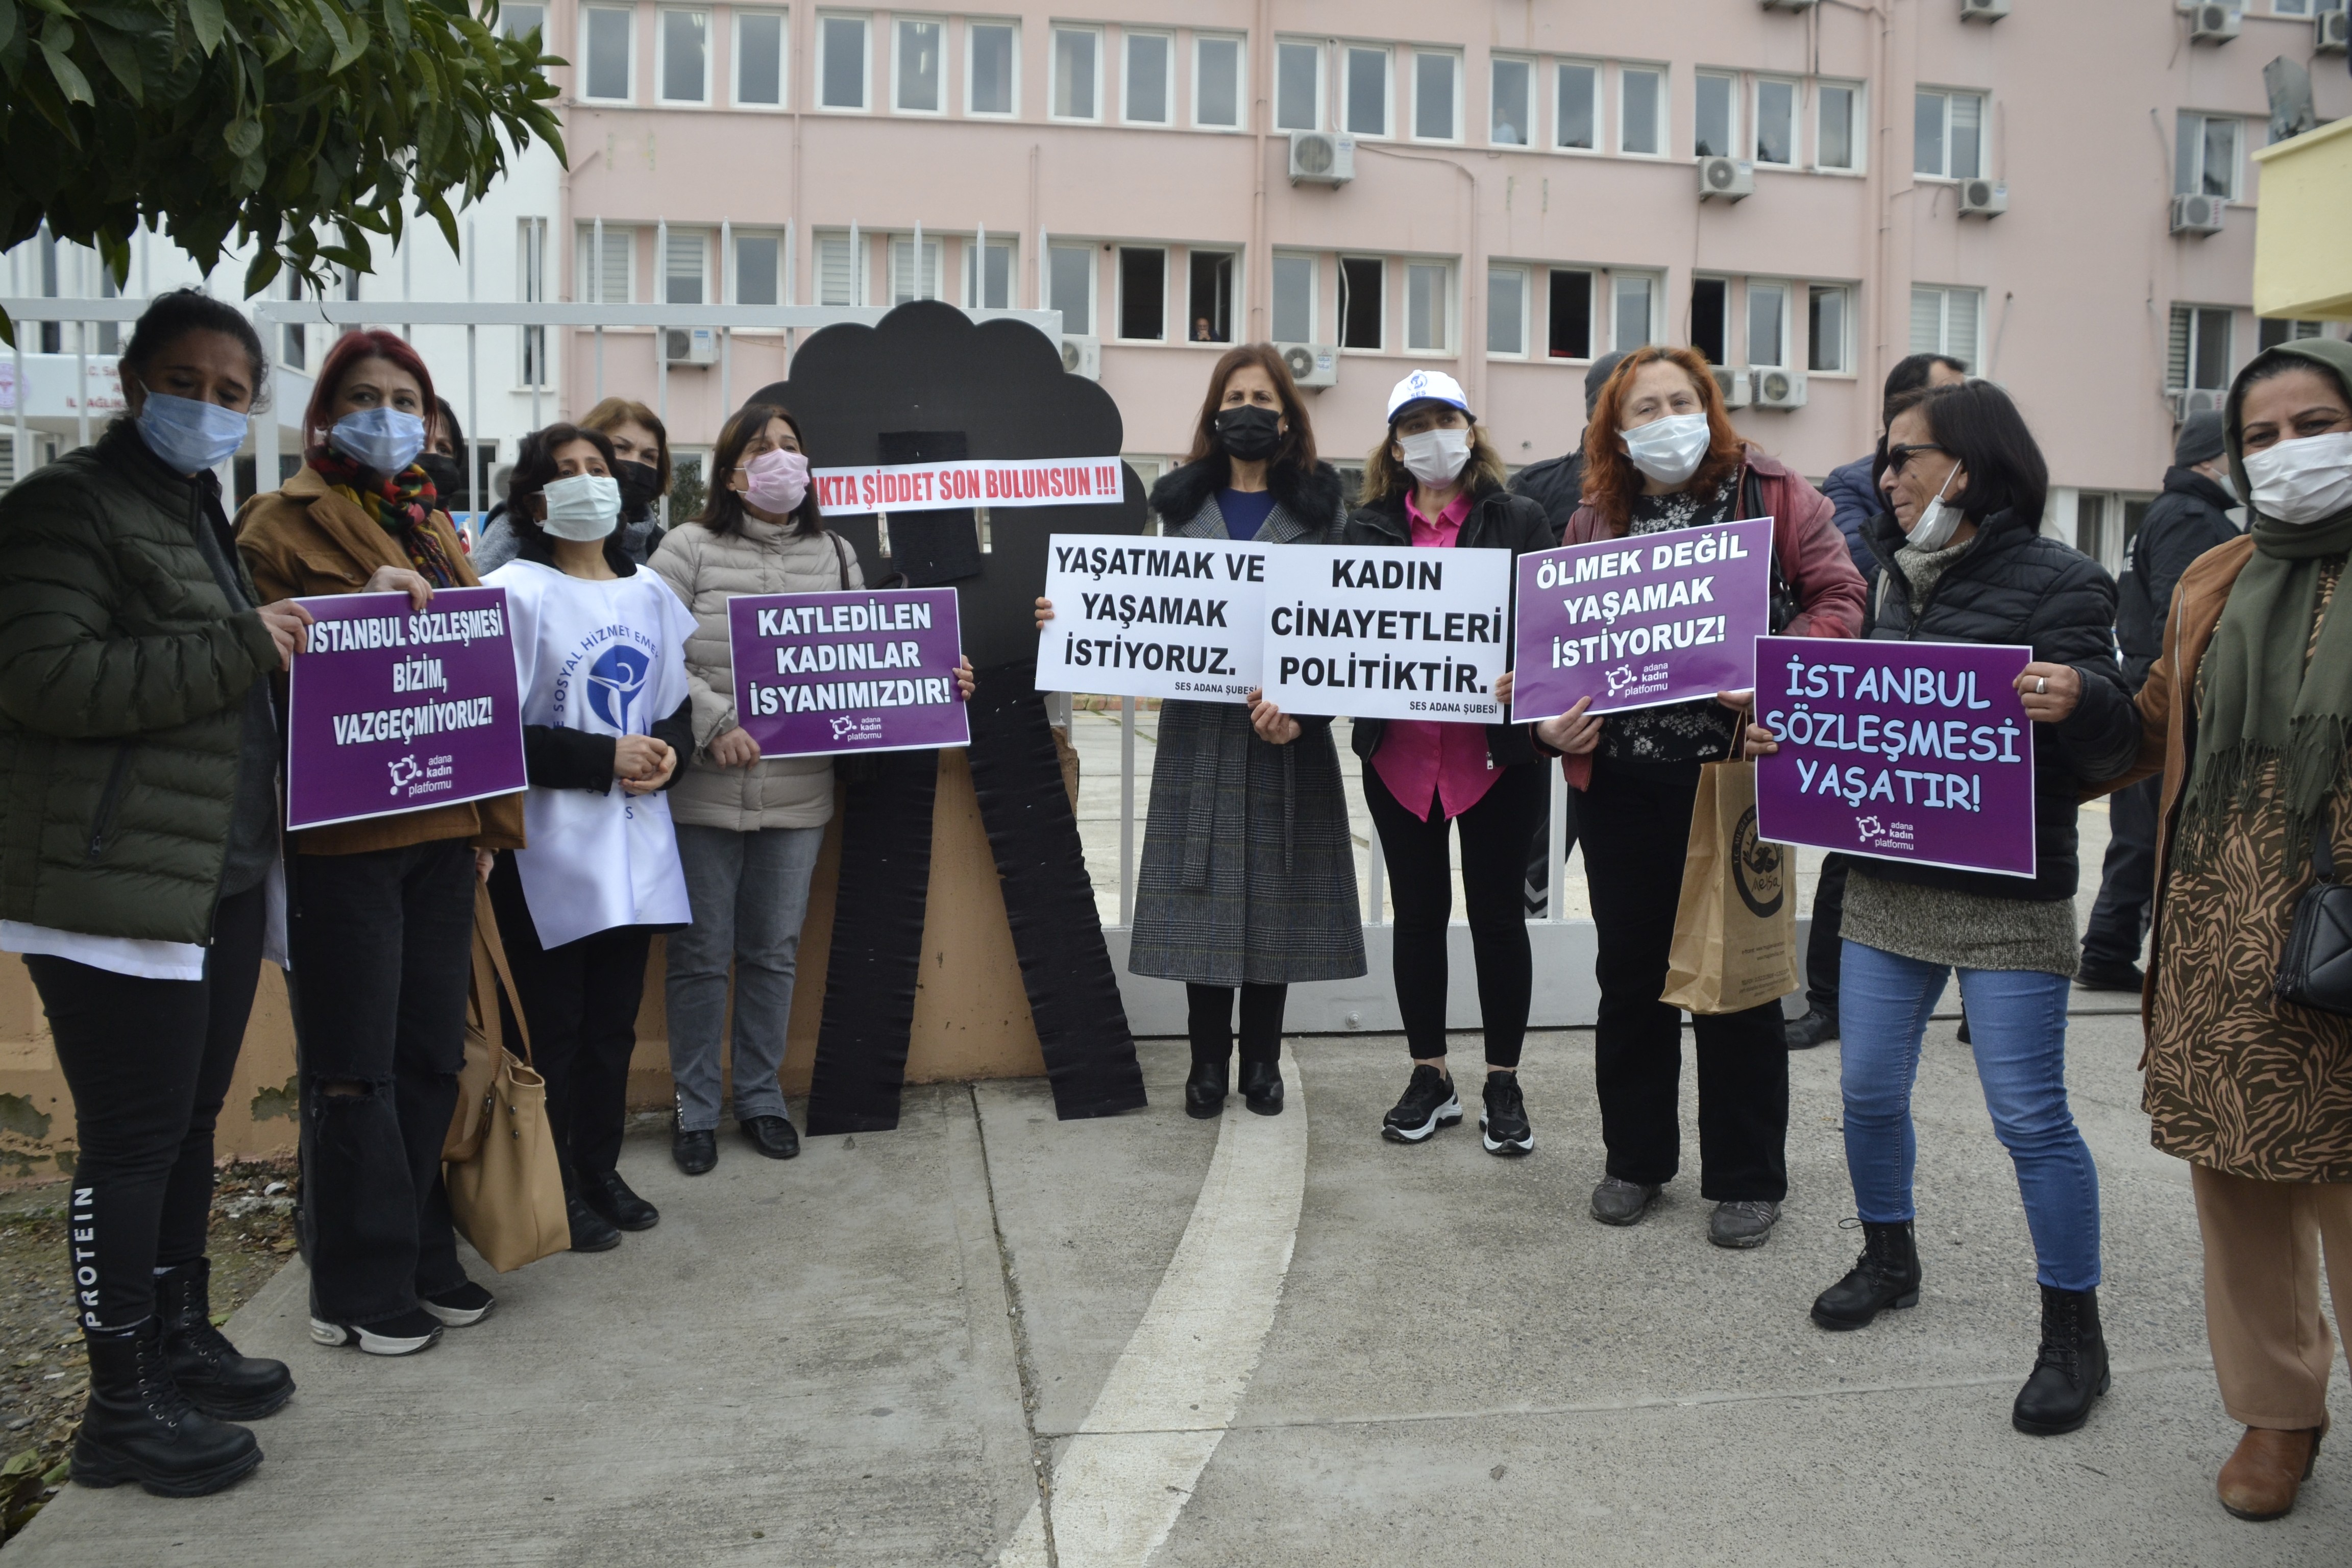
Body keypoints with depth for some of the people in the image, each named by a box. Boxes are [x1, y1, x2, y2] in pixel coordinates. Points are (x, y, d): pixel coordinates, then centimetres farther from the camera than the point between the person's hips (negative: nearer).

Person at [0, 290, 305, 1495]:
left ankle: (180, 1341, 31)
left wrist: (283, 642, 14)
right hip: (117, 886, -9)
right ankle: (122, 1408, 9)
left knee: (190, 1122, 17)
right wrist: (238, 648, -20)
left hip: (222, 879, 9)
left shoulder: (203, 517, 20)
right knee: (131, 1141, -3)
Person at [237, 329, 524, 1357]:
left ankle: (421, 1260, 26)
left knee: (431, 1057, 12)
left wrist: (492, 817, 14)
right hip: (342, 829, -6)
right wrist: (363, 607, -22)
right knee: (355, 1069, 1)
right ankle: (355, 1291, 14)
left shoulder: (433, 528, 18)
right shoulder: (287, 521, -1)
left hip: (441, 826, 6)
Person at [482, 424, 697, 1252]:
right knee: (553, 1028, 2)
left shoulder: (650, 592, 11)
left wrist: (666, 749, -4)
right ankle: (555, 1191, 15)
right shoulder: (516, 591, -8)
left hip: (634, 843, 6)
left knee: (614, 1020, 13)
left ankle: (601, 1170, 28)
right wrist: (603, 758, -17)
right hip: (550, 849, -5)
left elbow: (678, 706, 18)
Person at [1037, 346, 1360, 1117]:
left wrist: (1302, 705, -17)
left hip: (1287, 724, -1)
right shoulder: (1183, 503, 13)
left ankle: (1262, 1060, 16)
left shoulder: (1319, 504, 6)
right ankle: (1208, 1059, 13)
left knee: (1274, 886, 3)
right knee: (1204, 886, 1)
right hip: (1198, 727, 1)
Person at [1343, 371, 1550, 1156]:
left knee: (1497, 915, 6)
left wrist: (1526, 674, -26)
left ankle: (1504, 1083, 20)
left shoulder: (1519, 520, 2)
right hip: (1400, 752, 2)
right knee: (1417, 914, 11)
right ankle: (1429, 1077, 24)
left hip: (1496, 750, -2)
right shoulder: (1366, 528, 8)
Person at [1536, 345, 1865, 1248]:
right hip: (1623, 778, 3)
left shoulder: (1774, 496, 2)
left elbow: (1839, 599, -4)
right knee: (1630, 971, 11)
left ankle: (1746, 1179, 20)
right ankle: (1636, 1157, 27)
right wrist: (1554, 721, -8)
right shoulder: (1594, 521, 10)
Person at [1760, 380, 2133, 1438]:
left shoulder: (2054, 583, -9)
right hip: (1888, 884, 6)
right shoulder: (1893, 577, 10)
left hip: (2008, 897, -6)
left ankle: (2073, 1331, 15)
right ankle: (1888, 1258, 35)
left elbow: (2107, 745, -13)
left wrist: (2080, 698, -35)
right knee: (1869, 1089, 12)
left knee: (2029, 1114, -1)